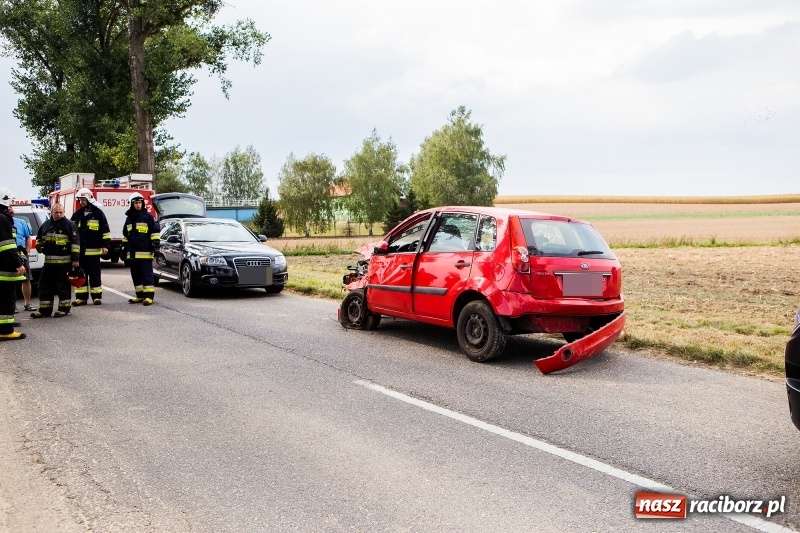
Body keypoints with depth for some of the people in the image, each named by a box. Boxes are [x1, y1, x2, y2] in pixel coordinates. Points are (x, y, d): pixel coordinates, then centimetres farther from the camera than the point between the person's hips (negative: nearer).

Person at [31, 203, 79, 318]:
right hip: (48, 261, 6)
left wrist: (75, 259, -13)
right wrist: (39, 246, 9)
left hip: (64, 262, -6)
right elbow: (39, 237, 30)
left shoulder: (69, 224, -3)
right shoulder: (46, 224, 14)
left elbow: (75, 242, -8)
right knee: (45, 285, 8)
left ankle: (64, 308, 9)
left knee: (63, 286, 1)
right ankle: (44, 309, 16)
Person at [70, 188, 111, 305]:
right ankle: (81, 297, 12)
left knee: (94, 275, 1)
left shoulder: (98, 213, -1)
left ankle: (97, 296, 7)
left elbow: (105, 231, -2)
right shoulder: (77, 214, 11)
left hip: (93, 250, -4)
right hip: (79, 250, 4)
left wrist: (105, 245, -7)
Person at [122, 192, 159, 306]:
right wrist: (124, 250, 22)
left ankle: (149, 296, -7)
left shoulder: (148, 217, 0)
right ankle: (140, 295, 16)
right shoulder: (129, 219, 18)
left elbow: (155, 232, -3)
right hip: (132, 253, 7)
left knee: (146, 275, -7)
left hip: (145, 253, -7)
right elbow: (125, 236, 24)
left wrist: (156, 245, -11)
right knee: (136, 276, 9)